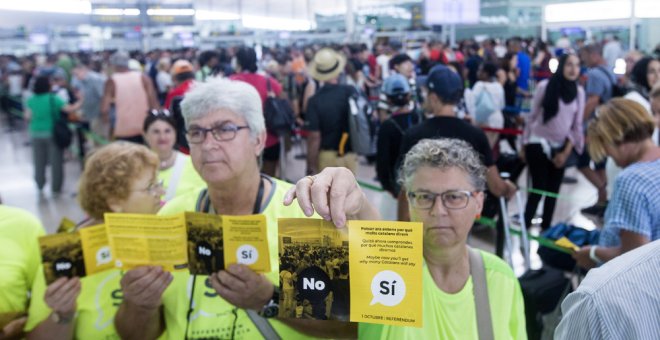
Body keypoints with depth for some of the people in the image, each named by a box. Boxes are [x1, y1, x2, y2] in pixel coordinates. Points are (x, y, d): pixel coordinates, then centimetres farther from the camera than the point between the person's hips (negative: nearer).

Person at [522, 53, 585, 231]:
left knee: (553, 191, 9)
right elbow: (532, 117, -2)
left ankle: (545, 229, 21)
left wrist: (566, 151, -2)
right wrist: (524, 146, 0)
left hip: (560, 147, 4)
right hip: (538, 143, -4)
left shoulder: (579, 92, 0)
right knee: (538, 188, -6)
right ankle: (525, 227, 7)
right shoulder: (545, 86, -10)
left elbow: (577, 125, 4)